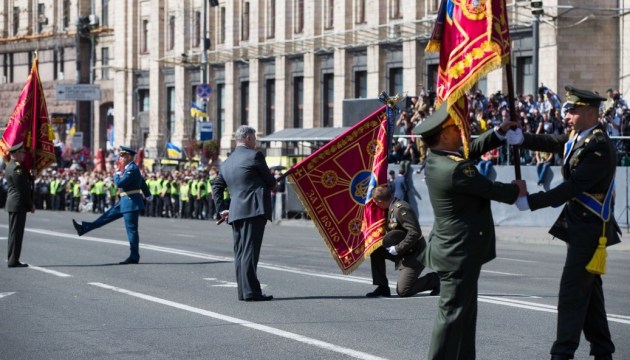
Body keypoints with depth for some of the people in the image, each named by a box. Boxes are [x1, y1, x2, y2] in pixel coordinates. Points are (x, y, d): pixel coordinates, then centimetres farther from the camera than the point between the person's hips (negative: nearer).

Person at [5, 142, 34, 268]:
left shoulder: (10, 166, 16)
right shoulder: (16, 168, -16)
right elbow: (23, 189, -17)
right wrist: (31, 205, -10)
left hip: (13, 204, 10)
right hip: (19, 204, -10)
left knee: (14, 233, 13)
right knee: (16, 233, -7)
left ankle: (12, 259, 16)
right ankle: (13, 261, -6)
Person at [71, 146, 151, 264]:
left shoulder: (132, 169, -18)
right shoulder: (130, 168, 13)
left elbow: (119, 183, -24)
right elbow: (142, 181, 27)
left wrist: (117, 174, -4)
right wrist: (148, 195, 40)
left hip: (131, 202, -10)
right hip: (125, 201, 10)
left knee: (131, 229, -5)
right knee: (108, 216, 14)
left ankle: (134, 257, -1)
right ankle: (84, 228, 21)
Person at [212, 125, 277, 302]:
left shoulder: (227, 163, 19)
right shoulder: (254, 155, -5)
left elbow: (216, 186, 21)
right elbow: (270, 180, 1)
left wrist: (222, 208, 20)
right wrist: (272, 186, 23)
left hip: (235, 213, 8)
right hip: (254, 209, -8)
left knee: (240, 252, 10)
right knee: (250, 251, -10)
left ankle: (243, 291, 11)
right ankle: (251, 291, -13)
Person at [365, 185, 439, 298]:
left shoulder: (401, 208, -22)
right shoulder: (392, 208, 8)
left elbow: (415, 232, -28)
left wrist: (397, 249, -23)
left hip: (414, 254, -9)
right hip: (403, 253, 9)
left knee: (402, 291, -12)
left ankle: (434, 279, 6)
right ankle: (383, 287, 10)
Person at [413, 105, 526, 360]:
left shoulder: (436, 158, 2)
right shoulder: (455, 169, -25)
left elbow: (472, 149, 17)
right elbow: (492, 189, -13)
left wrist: (499, 133, 7)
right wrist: (516, 190, 5)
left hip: (455, 248, 10)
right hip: (459, 252, -10)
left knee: (466, 310, 16)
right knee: (452, 311, -5)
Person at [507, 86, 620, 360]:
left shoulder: (599, 147, -22)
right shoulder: (578, 136, 8)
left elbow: (573, 187, -25)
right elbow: (551, 143, 0)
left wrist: (531, 202, -24)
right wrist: (521, 138, -19)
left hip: (591, 227, -10)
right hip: (578, 223, 10)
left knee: (572, 289, -8)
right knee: (588, 288, 15)